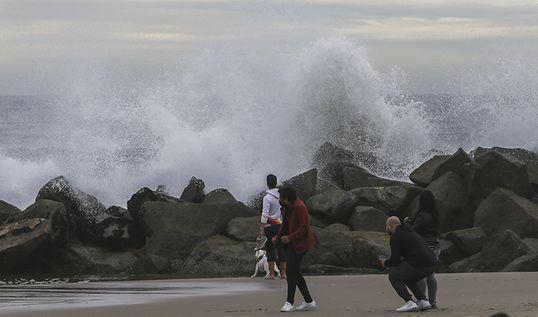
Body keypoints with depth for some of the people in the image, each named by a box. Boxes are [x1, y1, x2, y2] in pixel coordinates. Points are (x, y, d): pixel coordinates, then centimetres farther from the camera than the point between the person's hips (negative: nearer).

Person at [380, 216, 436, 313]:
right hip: (431, 265, 9)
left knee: (393, 275, 8)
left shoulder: (396, 236, 0)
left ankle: (409, 303, -5)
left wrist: (385, 263, 20)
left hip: (419, 265, -9)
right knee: (408, 277, 32)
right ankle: (423, 301, 17)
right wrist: (391, 262, 38)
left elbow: (395, 260, -2)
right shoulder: (410, 232, 28)